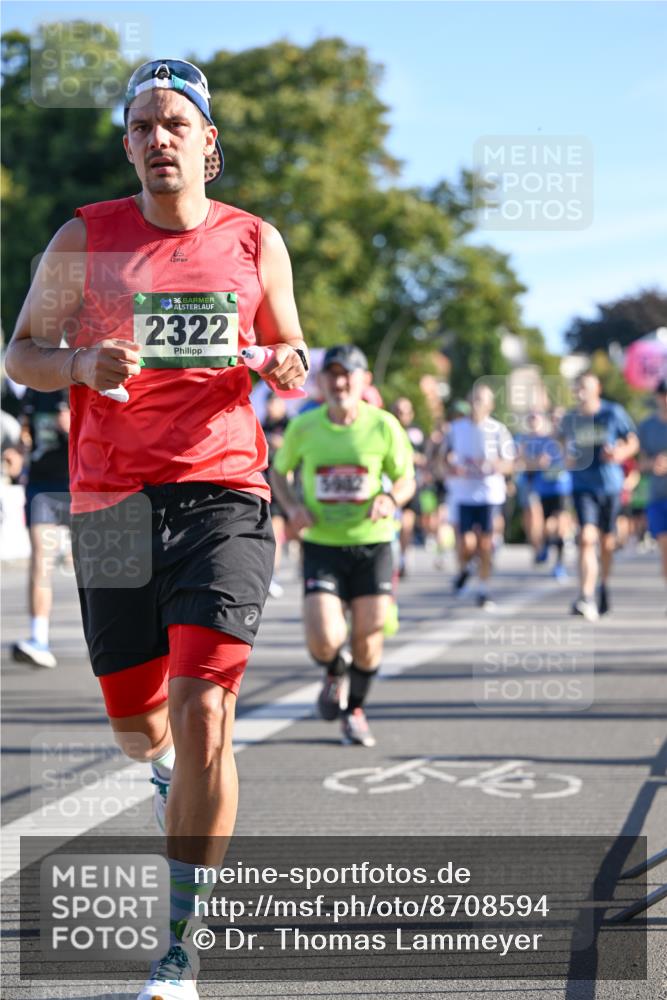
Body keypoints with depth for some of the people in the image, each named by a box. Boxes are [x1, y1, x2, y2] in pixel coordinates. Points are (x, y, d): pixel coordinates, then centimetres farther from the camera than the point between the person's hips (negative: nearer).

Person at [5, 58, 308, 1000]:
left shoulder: (256, 242, 8)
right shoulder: (84, 240, 5)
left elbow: (290, 350, 20)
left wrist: (286, 366, -4)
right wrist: (82, 365, -12)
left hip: (222, 494, -1)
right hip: (113, 502, 1)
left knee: (203, 717, -14)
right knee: (138, 725, 10)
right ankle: (172, 764, 51)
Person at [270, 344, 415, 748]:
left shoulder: (384, 426, -4)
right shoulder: (303, 427, -3)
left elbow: (407, 479, 6)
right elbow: (279, 471, 13)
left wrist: (390, 499, -16)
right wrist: (292, 506, -6)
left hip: (372, 543, 1)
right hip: (322, 545, 0)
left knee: (368, 640, 3)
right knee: (324, 639, -15)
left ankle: (355, 709, 32)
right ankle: (336, 673, 23)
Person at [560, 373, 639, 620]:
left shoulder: (614, 413, -4)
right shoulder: (570, 419, 2)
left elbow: (633, 442, 4)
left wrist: (621, 454, -16)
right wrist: (568, 458, 0)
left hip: (610, 485, 0)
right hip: (582, 486, 0)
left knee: (607, 542, 12)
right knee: (587, 538, -17)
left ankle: (604, 587, 38)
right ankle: (586, 598, -25)